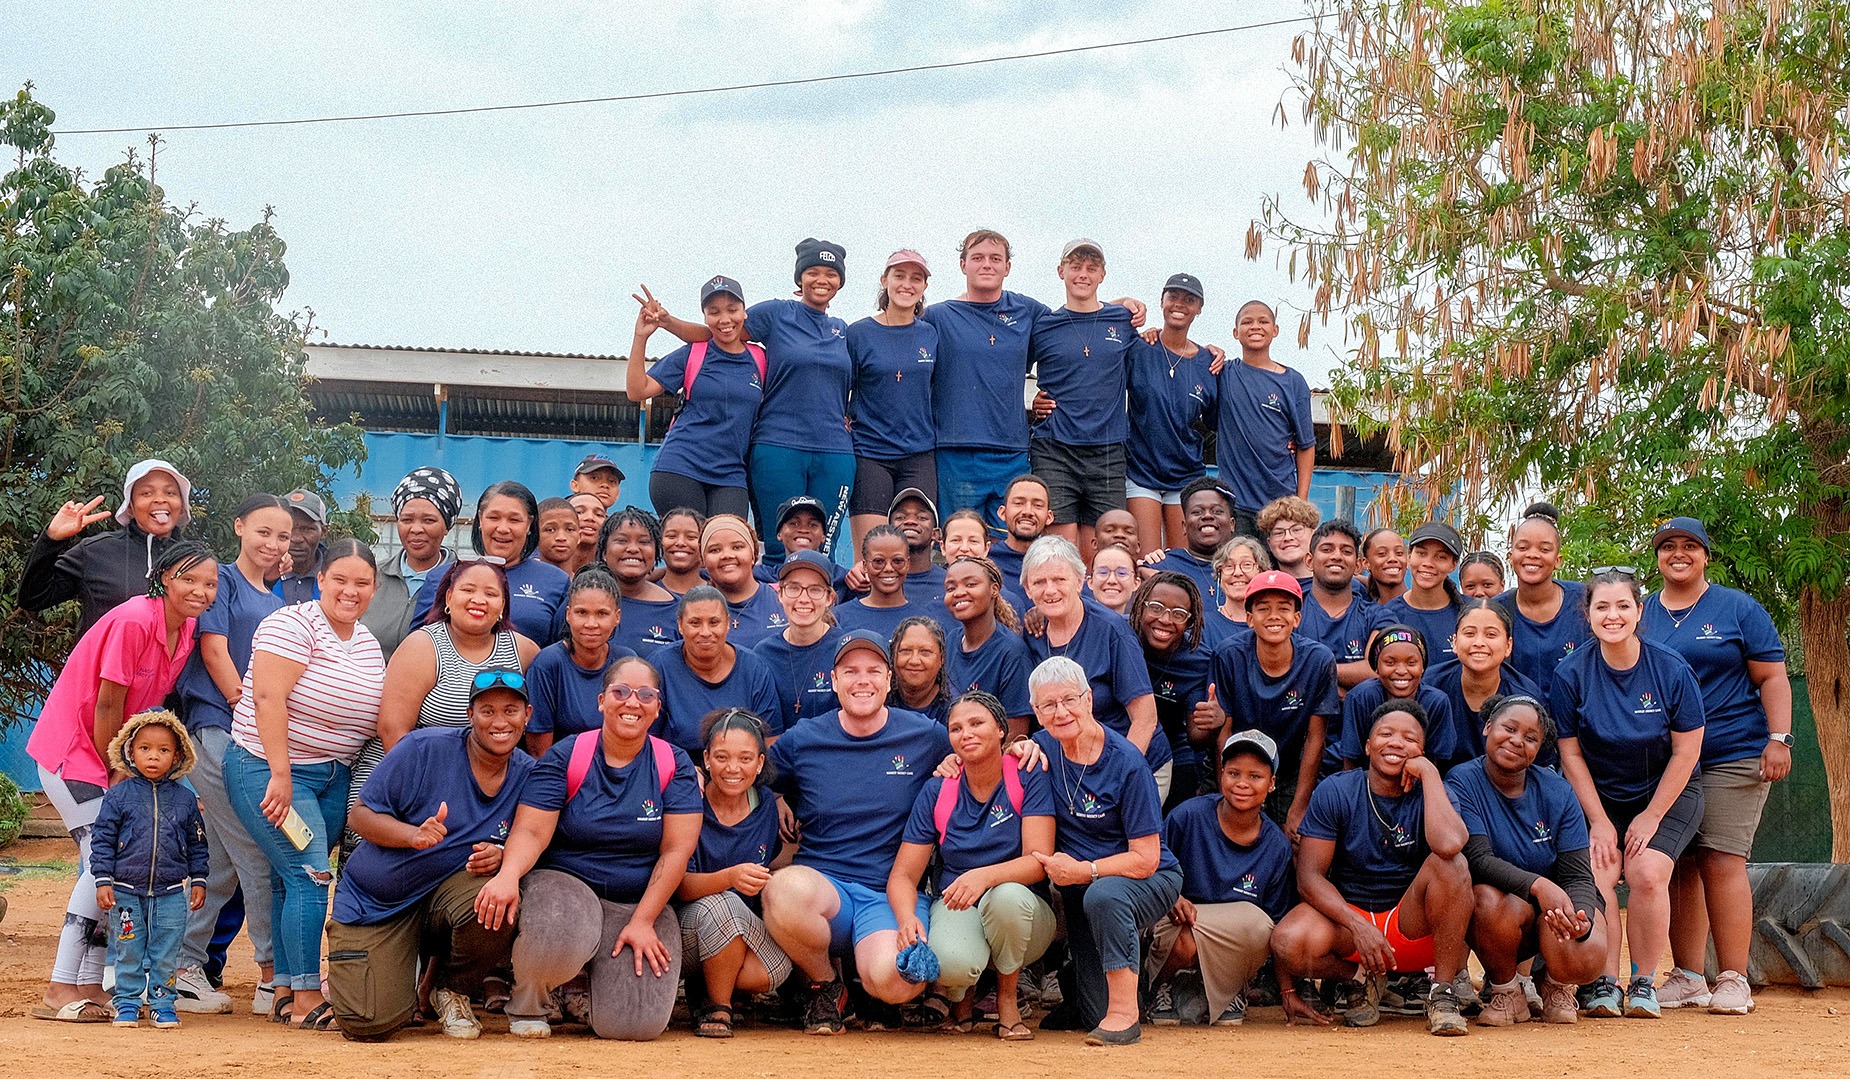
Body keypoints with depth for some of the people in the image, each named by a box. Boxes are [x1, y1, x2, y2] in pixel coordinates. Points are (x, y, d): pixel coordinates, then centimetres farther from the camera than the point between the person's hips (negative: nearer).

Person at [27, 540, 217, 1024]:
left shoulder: (188, 629, 2)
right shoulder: (134, 621, -23)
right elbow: (108, 705, -19)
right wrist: (112, 773, -10)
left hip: (114, 753, 8)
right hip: (70, 748, -8)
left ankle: (90, 985, 9)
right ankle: (60, 992, -10)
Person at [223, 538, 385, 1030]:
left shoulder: (369, 644, 11)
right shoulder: (293, 625, -13)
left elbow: (374, 718, 16)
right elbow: (268, 699, -21)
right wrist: (281, 776, -25)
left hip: (334, 776, 7)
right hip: (267, 768, -7)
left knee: (292, 880, 11)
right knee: (310, 873, -14)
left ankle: (285, 992, 17)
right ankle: (307, 1001, -11)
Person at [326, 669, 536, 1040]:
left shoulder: (528, 775, -4)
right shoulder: (423, 748, -14)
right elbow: (360, 815, -10)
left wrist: (500, 857, -20)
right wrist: (414, 835, -29)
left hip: (447, 892, 3)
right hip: (373, 901, -3)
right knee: (371, 1025, -18)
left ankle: (452, 990, 0)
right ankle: (348, 978, 22)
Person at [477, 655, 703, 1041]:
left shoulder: (674, 765, 1)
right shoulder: (566, 756, -2)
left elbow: (676, 850, -4)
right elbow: (531, 831, -11)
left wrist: (642, 922, -13)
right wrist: (507, 875, -33)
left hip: (643, 900, 2)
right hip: (564, 881, -2)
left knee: (633, 1024, -18)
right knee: (560, 940, -39)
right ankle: (526, 1001, -2)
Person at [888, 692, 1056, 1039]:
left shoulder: (1028, 777, -6)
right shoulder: (936, 791, 0)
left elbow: (1039, 861, -16)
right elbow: (902, 876, -2)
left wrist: (985, 876, -36)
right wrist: (907, 918, -25)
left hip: (1020, 909, 0)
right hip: (954, 908, 0)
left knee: (1008, 896, -37)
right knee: (954, 963, -36)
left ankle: (1007, 998, -8)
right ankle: (957, 993, 6)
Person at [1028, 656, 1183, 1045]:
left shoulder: (1126, 762, -19)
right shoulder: (1043, 747, -4)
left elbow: (1146, 859, -19)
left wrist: (1082, 871, -27)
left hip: (1149, 881, -5)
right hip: (1081, 890, 5)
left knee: (1103, 894, -40)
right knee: (1095, 1018, -3)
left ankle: (1125, 1010, -28)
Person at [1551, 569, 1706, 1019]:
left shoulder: (1673, 670, -13)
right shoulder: (1570, 674, -11)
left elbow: (1686, 753, -7)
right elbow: (1571, 754, -5)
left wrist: (1651, 817, -9)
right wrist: (1598, 821, -9)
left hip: (1667, 795, -1)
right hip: (1599, 798, 1)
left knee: (1646, 872, -23)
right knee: (1598, 872, -23)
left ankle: (1644, 983, -8)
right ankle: (1603, 984, -14)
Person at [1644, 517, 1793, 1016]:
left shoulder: (1738, 609, 5)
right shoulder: (1641, 614, 13)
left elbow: (1772, 679, 3)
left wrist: (1779, 739, -8)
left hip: (1732, 755, -3)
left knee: (1721, 862, -10)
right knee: (1679, 867, 2)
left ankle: (1733, 980, -5)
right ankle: (1687, 978, 9)